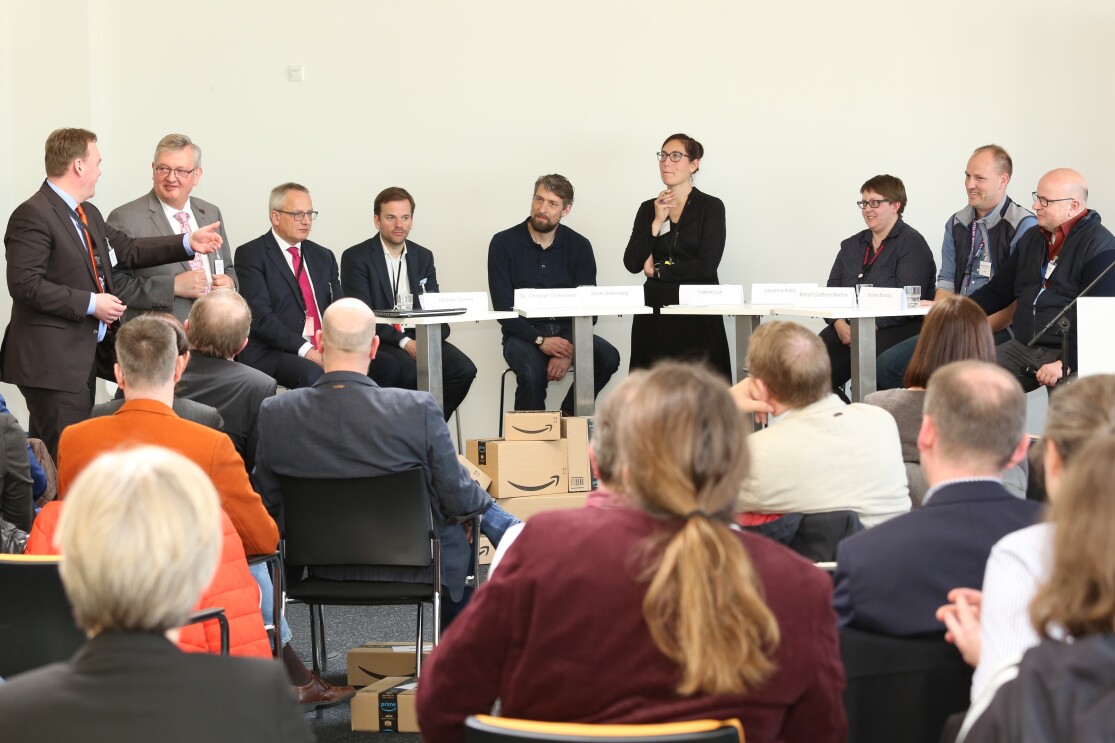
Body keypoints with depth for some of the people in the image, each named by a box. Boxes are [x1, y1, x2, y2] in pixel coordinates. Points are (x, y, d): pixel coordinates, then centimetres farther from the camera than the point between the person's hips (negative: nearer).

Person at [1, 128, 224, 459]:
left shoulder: (88, 215, 15)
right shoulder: (33, 215, -14)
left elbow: (128, 250, 22)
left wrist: (188, 243, 15)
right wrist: (91, 304, -18)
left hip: (82, 356, 10)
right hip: (51, 360, -10)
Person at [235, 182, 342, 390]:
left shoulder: (323, 256, 20)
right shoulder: (251, 255, 1)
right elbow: (260, 317, -10)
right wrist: (306, 350, -21)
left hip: (325, 351, 6)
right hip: (270, 353, -6)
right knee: (311, 373, -37)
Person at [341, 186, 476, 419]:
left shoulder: (423, 257, 15)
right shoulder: (356, 258, -2)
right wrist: (403, 342, -21)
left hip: (419, 338, 5)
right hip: (377, 342, -5)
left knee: (464, 369, -21)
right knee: (413, 370, -35)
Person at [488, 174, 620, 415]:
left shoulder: (579, 246, 4)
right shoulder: (504, 244, -2)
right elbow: (503, 308, -7)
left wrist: (569, 349, -20)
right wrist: (540, 340, -21)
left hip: (568, 331, 3)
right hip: (524, 334, -3)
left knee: (608, 357, -25)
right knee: (533, 372, -34)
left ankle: (568, 416, -3)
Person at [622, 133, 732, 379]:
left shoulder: (711, 207, -1)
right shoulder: (648, 209, 11)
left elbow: (706, 265, -11)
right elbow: (632, 264, 1)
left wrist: (657, 270, -3)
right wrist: (657, 222, -7)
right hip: (655, 309, 3)